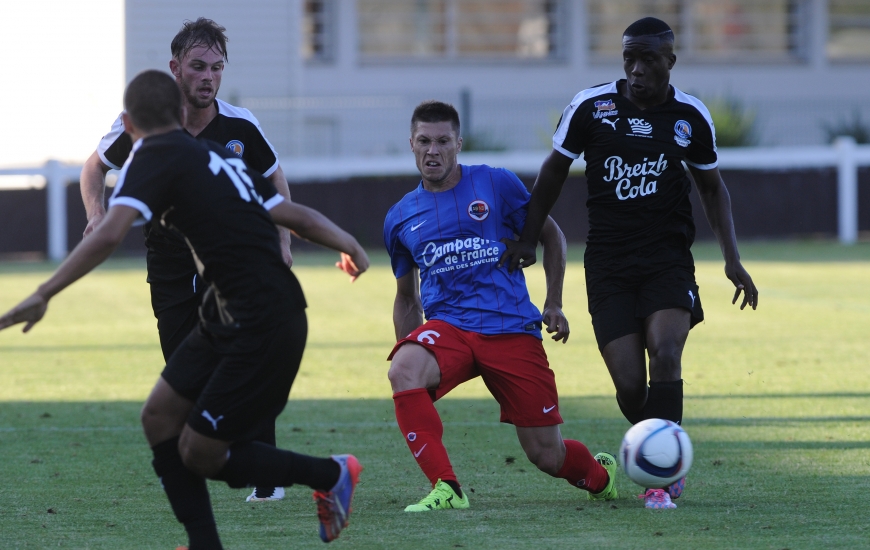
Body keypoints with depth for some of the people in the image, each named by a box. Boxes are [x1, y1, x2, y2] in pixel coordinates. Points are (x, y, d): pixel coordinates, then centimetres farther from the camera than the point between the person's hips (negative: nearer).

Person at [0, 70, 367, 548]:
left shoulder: (152, 158, -9)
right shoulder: (215, 156, 14)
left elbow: (108, 235, -25)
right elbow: (298, 217, 17)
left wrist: (45, 293, -24)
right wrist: (349, 245, 33)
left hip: (262, 329, -9)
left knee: (198, 453, 1)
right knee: (160, 417, 10)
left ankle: (330, 475, 15)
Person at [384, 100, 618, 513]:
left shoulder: (496, 185, 2)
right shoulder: (400, 219, 11)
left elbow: (550, 235, 13)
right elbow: (407, 297, 23)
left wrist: (554, 303, 5)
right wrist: (409, 352, 15)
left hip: (511, 328, -2)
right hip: (446, 325, 2)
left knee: (547, 455, -3)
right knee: (402, 369, -35)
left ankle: (600, 474, 35)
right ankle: (445, 489, -31)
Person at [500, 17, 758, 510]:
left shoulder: (690, 116, 1)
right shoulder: (591, 107, -3)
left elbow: (713, 186, 15)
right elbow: (556, 169, 11)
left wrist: (732, 258, 6)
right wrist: (529, 239, 9)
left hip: (668, 259, 0)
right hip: (608, 262, 0)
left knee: (665, 353, -24)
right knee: (630, 385, -9)